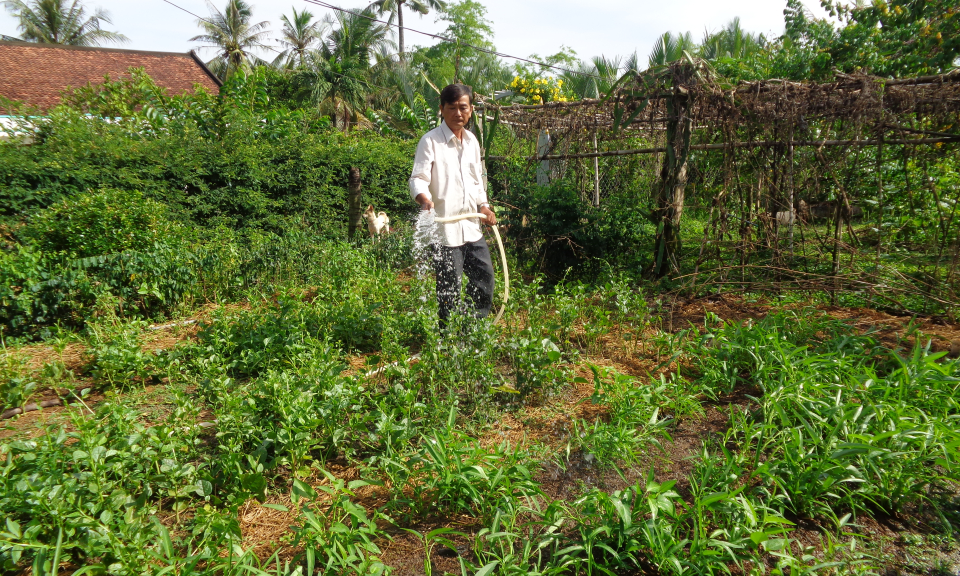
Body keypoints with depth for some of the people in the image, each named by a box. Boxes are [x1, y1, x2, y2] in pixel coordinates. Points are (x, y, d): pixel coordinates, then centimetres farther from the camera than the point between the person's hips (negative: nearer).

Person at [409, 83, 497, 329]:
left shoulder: (472, 140, 14)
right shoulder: (430, 141, -8)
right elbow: (418, 179, -15)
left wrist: (484, 206, 9)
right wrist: (425, 199, -35)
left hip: (472, 226, 8)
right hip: (445, 228, -7)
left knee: (484, 277, 14)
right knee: (450, 288, -2)